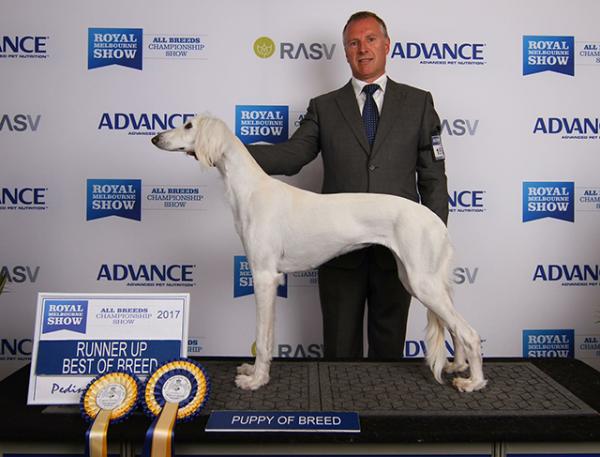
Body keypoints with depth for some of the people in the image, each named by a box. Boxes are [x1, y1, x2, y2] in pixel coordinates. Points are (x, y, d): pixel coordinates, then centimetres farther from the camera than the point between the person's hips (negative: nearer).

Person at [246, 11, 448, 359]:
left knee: (389, 347, 13)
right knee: (340, 350, 11)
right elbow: (292, 155, -5)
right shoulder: (324, 107, 8)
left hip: (397, 248, 0)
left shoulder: (418, 102, 7)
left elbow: (433, 177, 4)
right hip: (340, 249, 1)